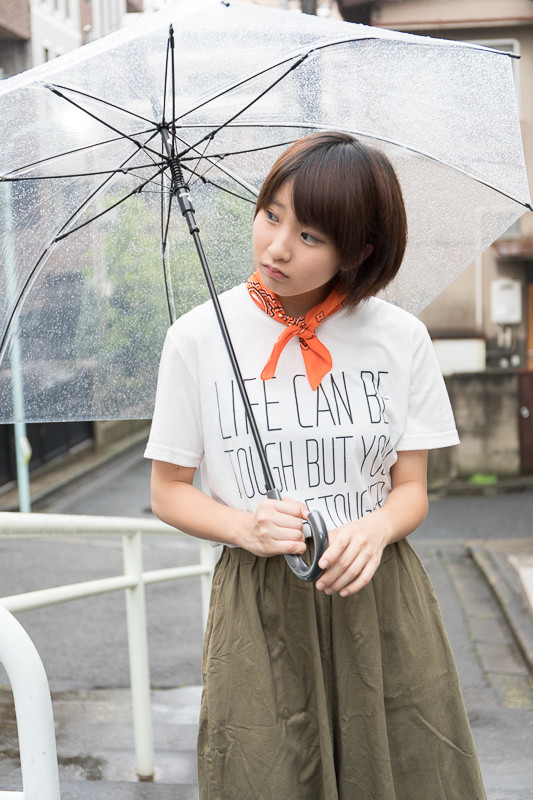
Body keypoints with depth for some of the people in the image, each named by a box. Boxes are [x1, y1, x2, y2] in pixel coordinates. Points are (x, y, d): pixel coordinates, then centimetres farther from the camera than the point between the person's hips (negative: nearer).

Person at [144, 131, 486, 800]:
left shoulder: (400, 337, -2)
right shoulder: (198, 338, -4)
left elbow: (411, 488, 4)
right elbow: (169, 492, 3)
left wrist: (376, 528, -18)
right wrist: (245, 526, -16)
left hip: (380, 599, 1)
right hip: (259, 610, -1)